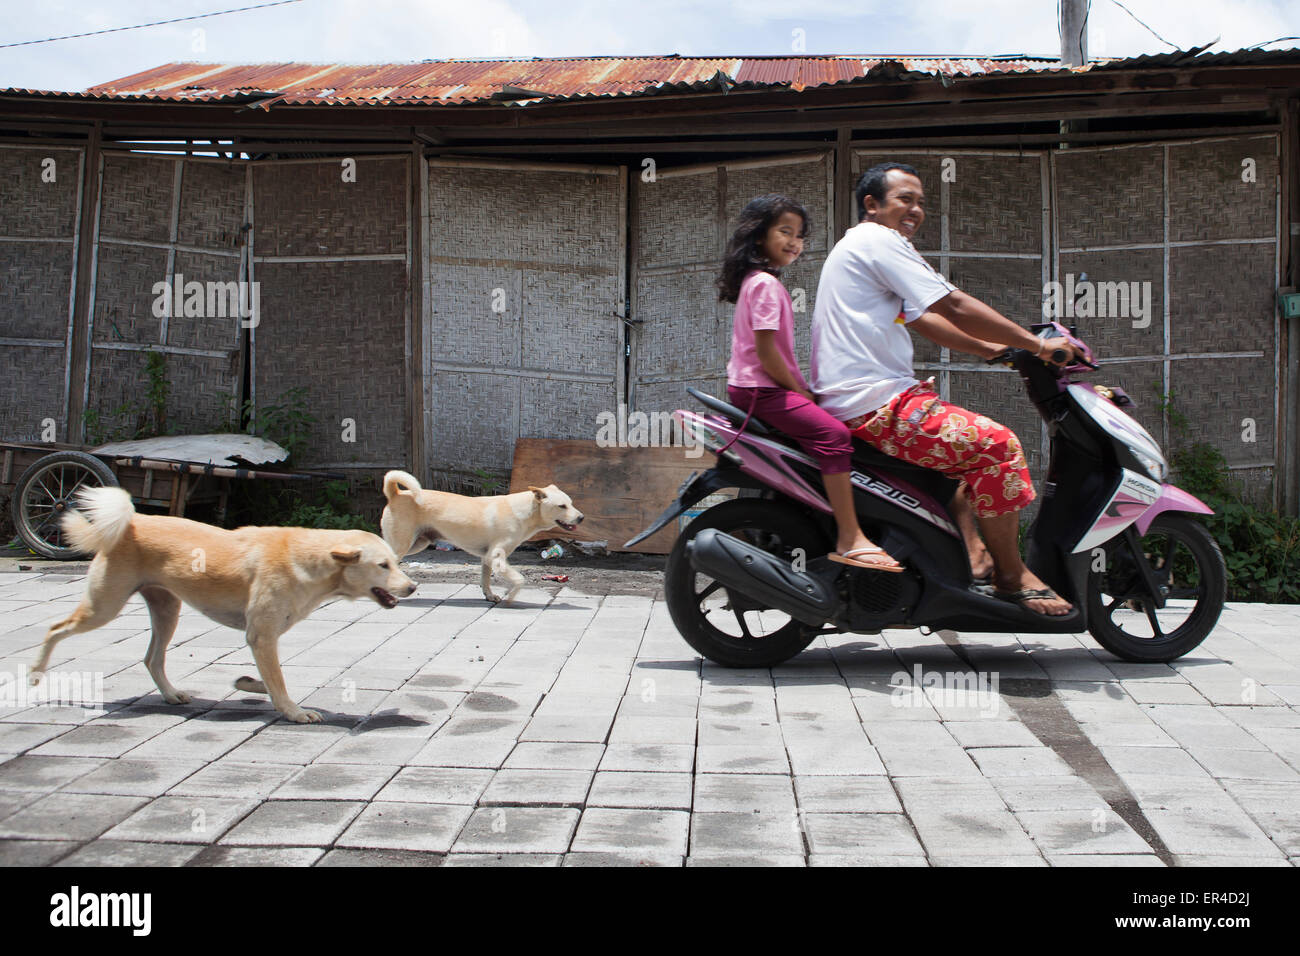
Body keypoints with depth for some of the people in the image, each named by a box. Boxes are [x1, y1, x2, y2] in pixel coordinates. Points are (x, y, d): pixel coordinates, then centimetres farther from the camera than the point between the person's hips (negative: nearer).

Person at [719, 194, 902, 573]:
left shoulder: (759, 281, 20)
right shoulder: (765, 284, -13)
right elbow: (765, 348, -20)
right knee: (833, 433, -26)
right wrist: (799, 390, -11)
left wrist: (801, 388, 16)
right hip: (761, 389, -12)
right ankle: (849, 539, -31)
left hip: (752, 387, 12)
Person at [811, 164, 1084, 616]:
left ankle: (972, 553, 18)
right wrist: (1036, 344, -8)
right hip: (875, 407, -12)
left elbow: (922, 319, 26)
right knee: (997, 443, -16)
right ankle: (1011, 576, -7)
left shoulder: (858, 245, 25)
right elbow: (955, 308, -14)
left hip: (850, 403, 12)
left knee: (963, 439, 29)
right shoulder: (879, 240, -9)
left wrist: (993, 349, 20)